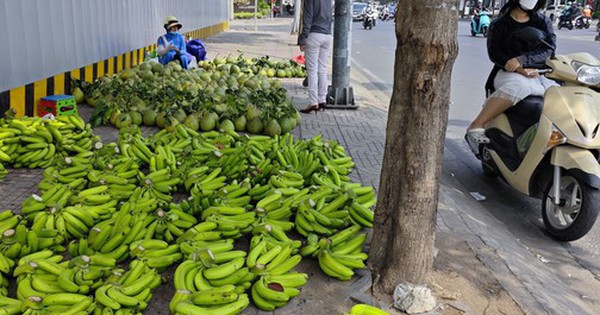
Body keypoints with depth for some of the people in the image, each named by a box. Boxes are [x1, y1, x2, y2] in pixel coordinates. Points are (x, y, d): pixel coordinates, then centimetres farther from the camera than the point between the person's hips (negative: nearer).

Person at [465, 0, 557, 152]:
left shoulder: (543, 21, 17)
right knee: (519, 85, -39)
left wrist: (522, 60, -18)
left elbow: (550, 47, 0)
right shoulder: (500, 23, 11)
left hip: (538, 74, 4)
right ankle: (476, 127, -40)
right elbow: (494, 52, -4)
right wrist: (519, 69, -20)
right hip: (508, 73, -4)